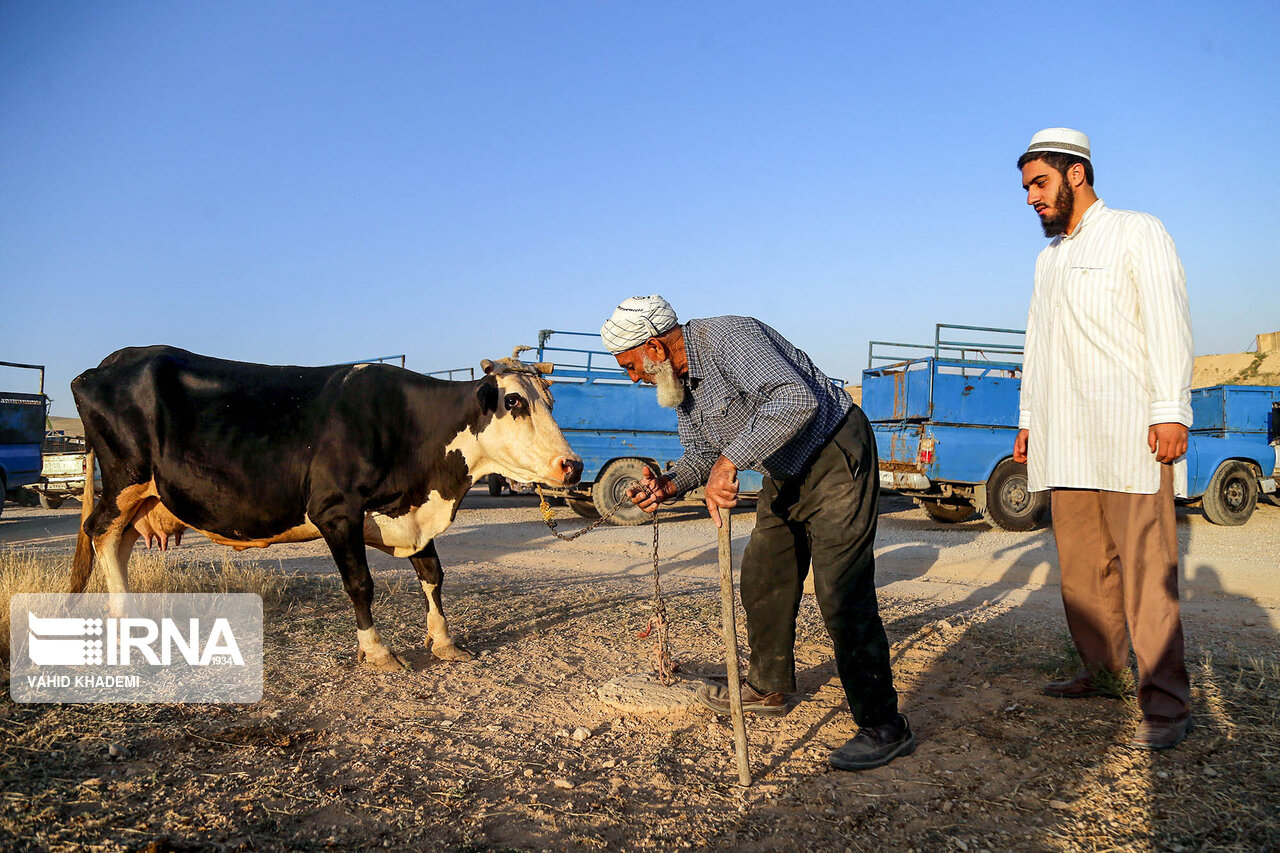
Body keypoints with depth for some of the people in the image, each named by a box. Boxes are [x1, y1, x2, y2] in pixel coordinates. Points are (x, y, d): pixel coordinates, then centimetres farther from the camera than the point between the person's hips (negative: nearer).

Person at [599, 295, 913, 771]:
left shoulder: (728, 337, -26)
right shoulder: (679, 380, 5)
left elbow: (796, 400, -39)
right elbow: (701, 454, 12)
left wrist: (730, 461, -40)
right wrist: (670, 485, -9)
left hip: (837, 460, -10)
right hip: (787, 475, 10)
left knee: (842, 595, -12)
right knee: (762, 579, 16)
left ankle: (884, 727, -1)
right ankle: (768, 688, 34)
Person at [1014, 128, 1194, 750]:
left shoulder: (1136, 233, 4)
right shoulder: (1048, 258, 24)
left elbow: (1168, 321, -5)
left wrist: (1171, 410, -15)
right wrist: (1028, 419, 22)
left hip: (1128, 434, -7)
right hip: (1065, 441, 7)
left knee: (1145, 567, -8)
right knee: (1081, 565, 7)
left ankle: (1166, 704, -4)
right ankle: (1101, 672, 17)